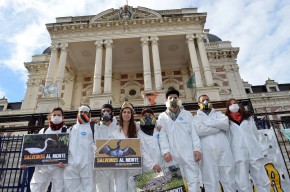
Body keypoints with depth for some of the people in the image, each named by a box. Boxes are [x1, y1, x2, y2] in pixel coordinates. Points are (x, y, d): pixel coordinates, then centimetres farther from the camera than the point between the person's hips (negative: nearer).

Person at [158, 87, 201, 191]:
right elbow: (162, 135, 3)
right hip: (172, 154, 0)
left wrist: (197, 149, -3)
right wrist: (165, 151, -9)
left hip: (188, 152, 0)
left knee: (193, 180, -2)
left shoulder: (187, 114, 14)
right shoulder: (162, 117, 11)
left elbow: (194, 132, 7)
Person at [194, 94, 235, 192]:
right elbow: (199, 130, -8)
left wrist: (207, 122, -3)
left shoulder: (218, 114, 22)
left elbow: (225, 124, 0)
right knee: (211, 182, 0)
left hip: (223, 149, 2)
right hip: (207, 151, -2)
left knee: (229, 179, 4)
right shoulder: (196, 117, 15)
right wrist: (218, 127, -3)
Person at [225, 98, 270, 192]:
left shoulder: (248, 117, 19)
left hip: (254, 152, 3)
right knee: (244, 185, -4)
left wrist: (255, 147, 11)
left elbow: (255, 133, 18)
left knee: (262, 181, 1)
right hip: (239, 154, -2)